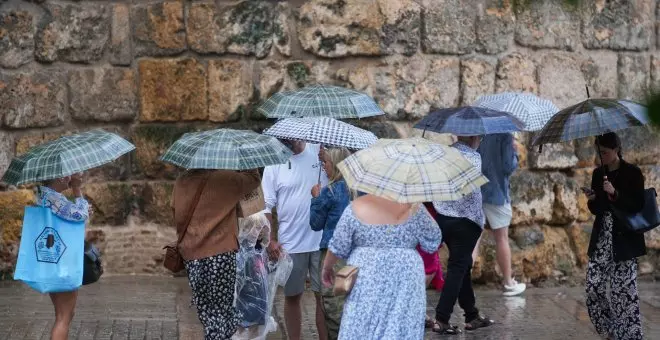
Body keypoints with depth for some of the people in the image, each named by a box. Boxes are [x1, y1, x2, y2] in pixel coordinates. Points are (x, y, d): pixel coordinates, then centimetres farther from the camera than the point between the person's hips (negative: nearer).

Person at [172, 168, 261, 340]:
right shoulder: (225, 178, -9)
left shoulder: (181, 182, 5)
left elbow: (177, 214, 13)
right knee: (222, 311, 2)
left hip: (191, 257, 5)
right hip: (220, 255, -5)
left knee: (206, 311, 14)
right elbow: (254, 178, 3)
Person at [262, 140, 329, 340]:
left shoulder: (320, 151, -3)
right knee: (292, 296, 13)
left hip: (322, 240, 0)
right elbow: (267, 205, 0)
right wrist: (271, 239, -5)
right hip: (290, 243, 0)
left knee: (323, 295, 5)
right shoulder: (274, 163, -3)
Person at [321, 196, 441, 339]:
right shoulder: (413, 207, -5)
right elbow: (433, 242, 5)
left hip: (366, 279, 0)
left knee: (360, 328, 8)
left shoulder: (357, 207, -5)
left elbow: (338, 247, 2)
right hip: (406, 281, 0)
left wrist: (327, 266, 19)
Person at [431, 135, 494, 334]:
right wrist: (479, 220, -9)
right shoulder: (473, 157, -12)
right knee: (457, 269, 0)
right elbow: (472, 189, -19)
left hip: (442, 218, 7)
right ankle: (441, 320, -4)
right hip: (465, 221, -7)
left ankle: (472, 316, 25)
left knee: (463, 266, 17)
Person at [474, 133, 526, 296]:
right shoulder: (504, 135, -14)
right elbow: (509, 166, -17)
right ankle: (509, 283, 23)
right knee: (501, 238, 11)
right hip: (496, 191, -3)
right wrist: (514, 153, 1)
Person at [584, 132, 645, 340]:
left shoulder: (632, 173, -5)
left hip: (624, 240, -5)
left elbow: (638, 206, -10)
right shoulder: (598, 174, 10)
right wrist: (592, 199, -7)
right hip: (601, 239, 5)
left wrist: (615, 193, -21)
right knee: (593, 288, 1)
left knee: (624, 291, -7)